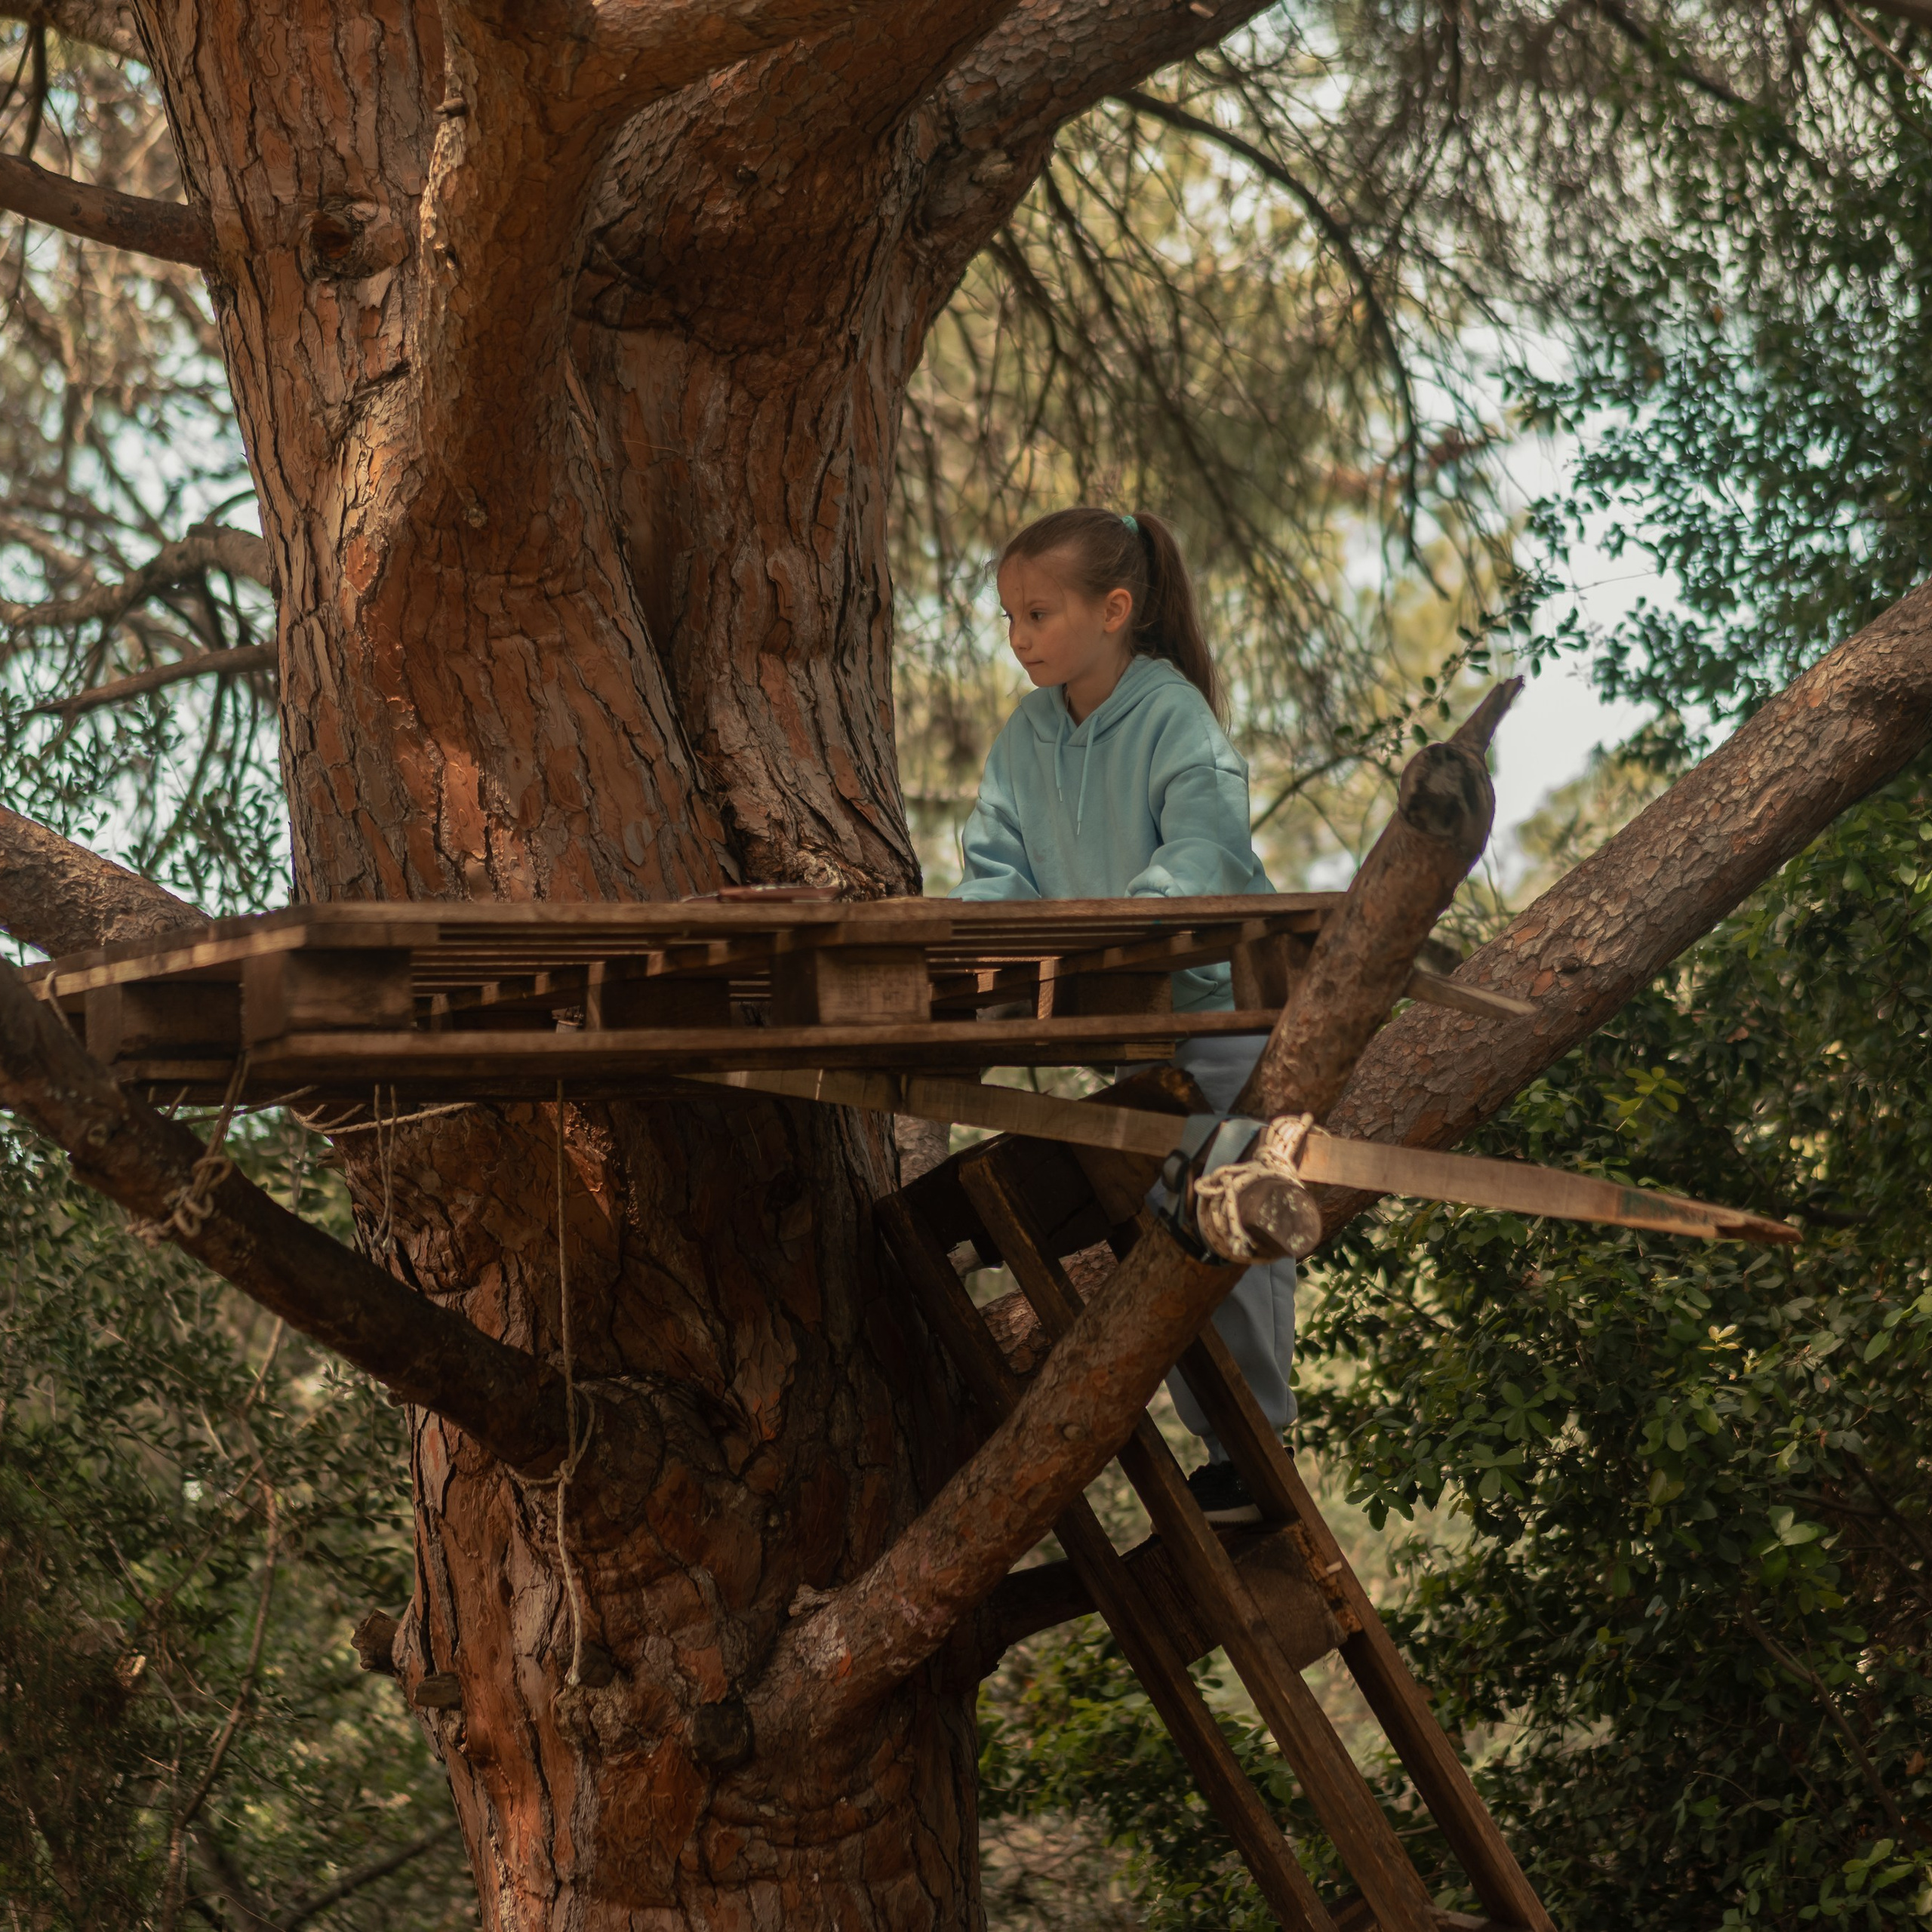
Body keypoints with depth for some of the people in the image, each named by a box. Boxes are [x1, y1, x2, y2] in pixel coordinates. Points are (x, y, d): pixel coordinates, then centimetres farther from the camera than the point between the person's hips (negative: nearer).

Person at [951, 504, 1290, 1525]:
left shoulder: (1177, 718, -17)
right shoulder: (1026, 737, 5)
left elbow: (1202, 852, -29)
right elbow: (1001, 869, 2)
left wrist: (1120, 917, -45)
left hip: (1224, 1008, -7)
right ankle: (1211, 1439, 25)